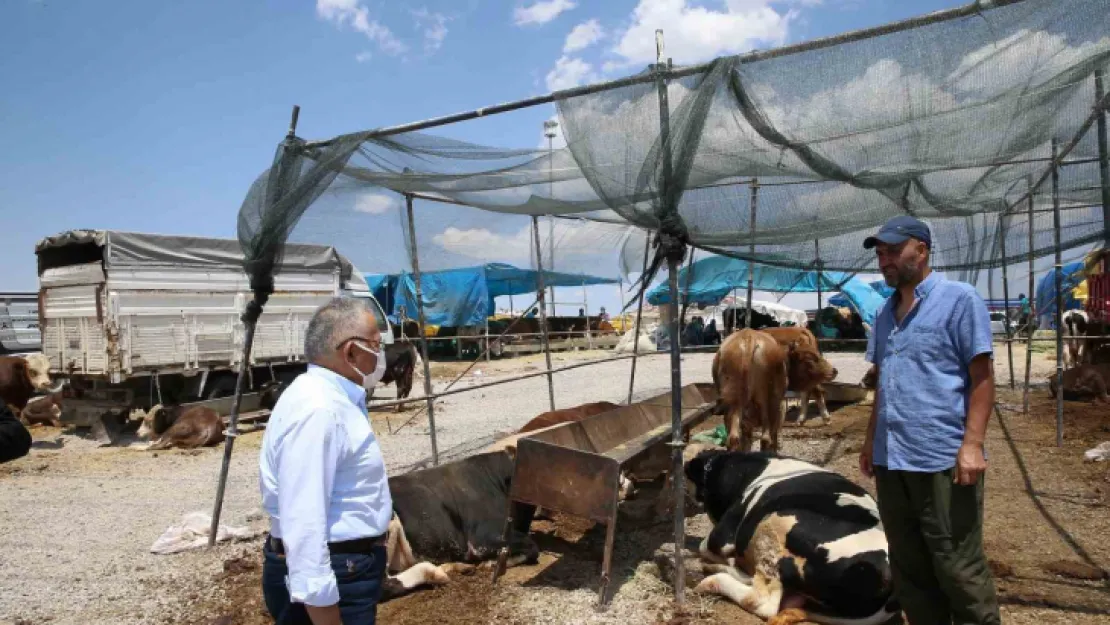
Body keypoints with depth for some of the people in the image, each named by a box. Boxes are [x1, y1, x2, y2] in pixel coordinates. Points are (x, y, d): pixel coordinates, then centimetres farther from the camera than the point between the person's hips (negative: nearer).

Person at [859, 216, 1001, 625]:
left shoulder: (959, 298, -5)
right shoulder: (886, 312, 13)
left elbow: (982, 376, -9)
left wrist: (972, 444, -17)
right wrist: (871, 441, 17)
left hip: (942, 459, -6)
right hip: (891, 460, 7)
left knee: (958, 570, 3)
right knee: (909, 569, 16)